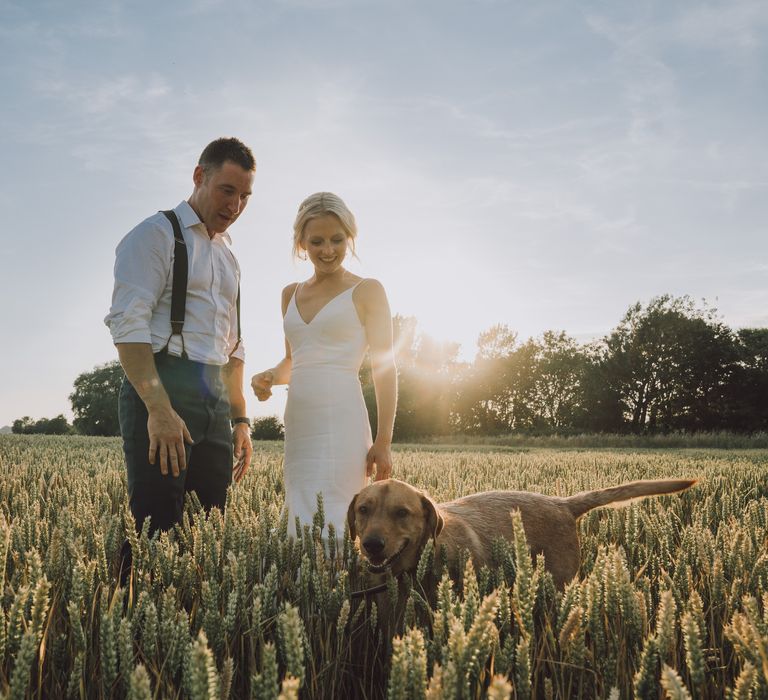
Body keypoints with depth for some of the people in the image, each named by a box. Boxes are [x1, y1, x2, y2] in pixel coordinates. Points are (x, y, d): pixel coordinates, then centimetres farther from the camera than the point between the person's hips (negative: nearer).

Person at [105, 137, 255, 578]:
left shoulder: (228, 257, 23)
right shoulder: (157, 234, -1)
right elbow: (128, 324, -13)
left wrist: (240, 420, 20)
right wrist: (159, 408, -22)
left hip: (215, 399, 8)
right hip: (161, 389, -7)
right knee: (156, 528, -12)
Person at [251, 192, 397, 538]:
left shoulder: (367, 291, 0)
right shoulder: (291, 294, 16)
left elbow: (384, 369, -1)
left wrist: (383, 442, -7)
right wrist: (268, 377, 2)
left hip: (340, 424, -6)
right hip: (298, 426, 6)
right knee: (300, 523, 6)